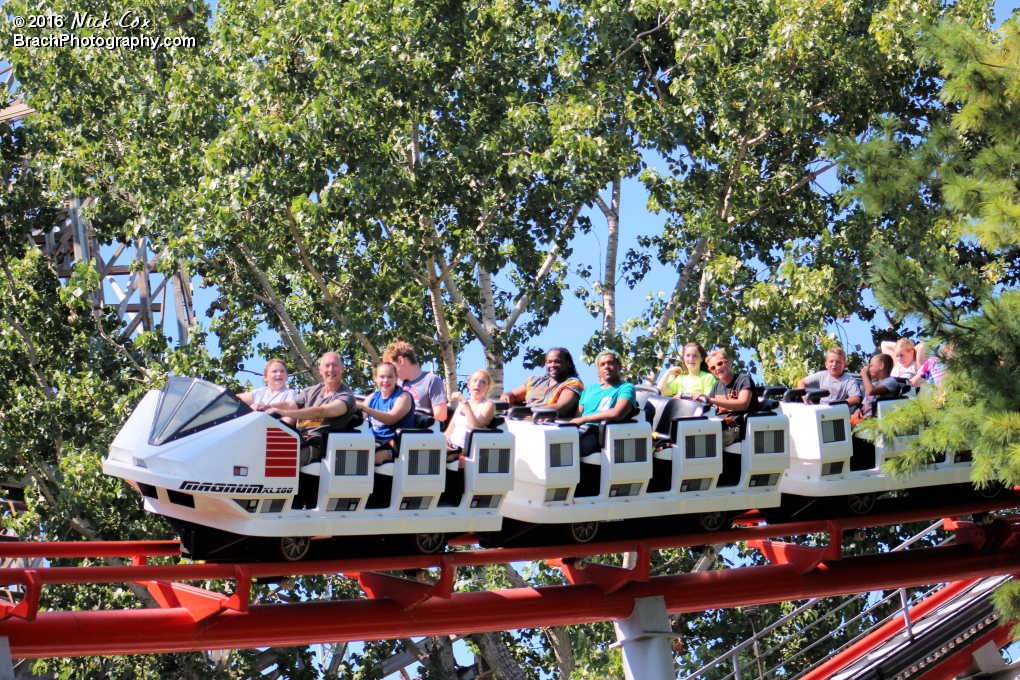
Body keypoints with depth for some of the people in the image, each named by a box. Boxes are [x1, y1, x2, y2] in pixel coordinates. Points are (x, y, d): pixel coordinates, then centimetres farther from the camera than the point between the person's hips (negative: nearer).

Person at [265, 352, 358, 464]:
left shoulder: (346, 396, 0)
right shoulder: (311, 391, 23)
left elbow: (321, 412, -17)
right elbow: (289, 404, 12)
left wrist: (285, 412, -27)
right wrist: (266, 407, -11)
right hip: (298, 440, 6)